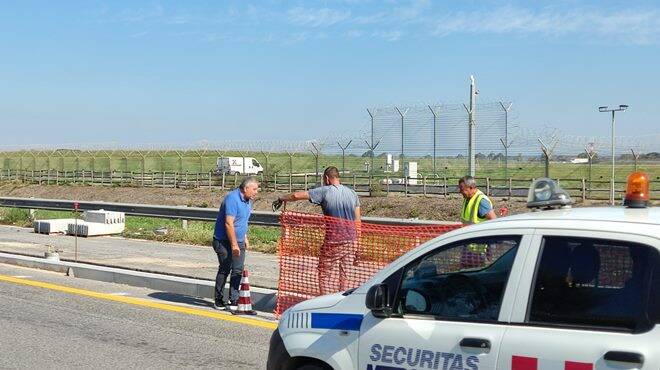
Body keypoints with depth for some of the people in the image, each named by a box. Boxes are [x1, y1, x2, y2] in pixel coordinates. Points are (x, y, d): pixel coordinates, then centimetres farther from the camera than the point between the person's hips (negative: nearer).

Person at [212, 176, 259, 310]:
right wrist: (234, 245, -24)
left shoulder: (247, 200, 9)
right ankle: (219, 302, 14)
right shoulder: (232, 199, -20)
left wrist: (245, 239, 22)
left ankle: (233, 301, 8)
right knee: (224, 270, 1)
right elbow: (229, 223, -24)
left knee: (238, 271, 4)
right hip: (225, 241, -8)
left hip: (239, 241, 8)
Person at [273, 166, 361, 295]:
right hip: (351, 241, 5)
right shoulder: (352, 193, 9)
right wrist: (357, 243, 16)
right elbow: (357, 221, 9)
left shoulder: (325, 191, -7)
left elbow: (297, 195, -6)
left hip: (333, 242, -5)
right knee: (345, 276, 12)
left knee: (324, 275, 7)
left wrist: (281, 199, 11)